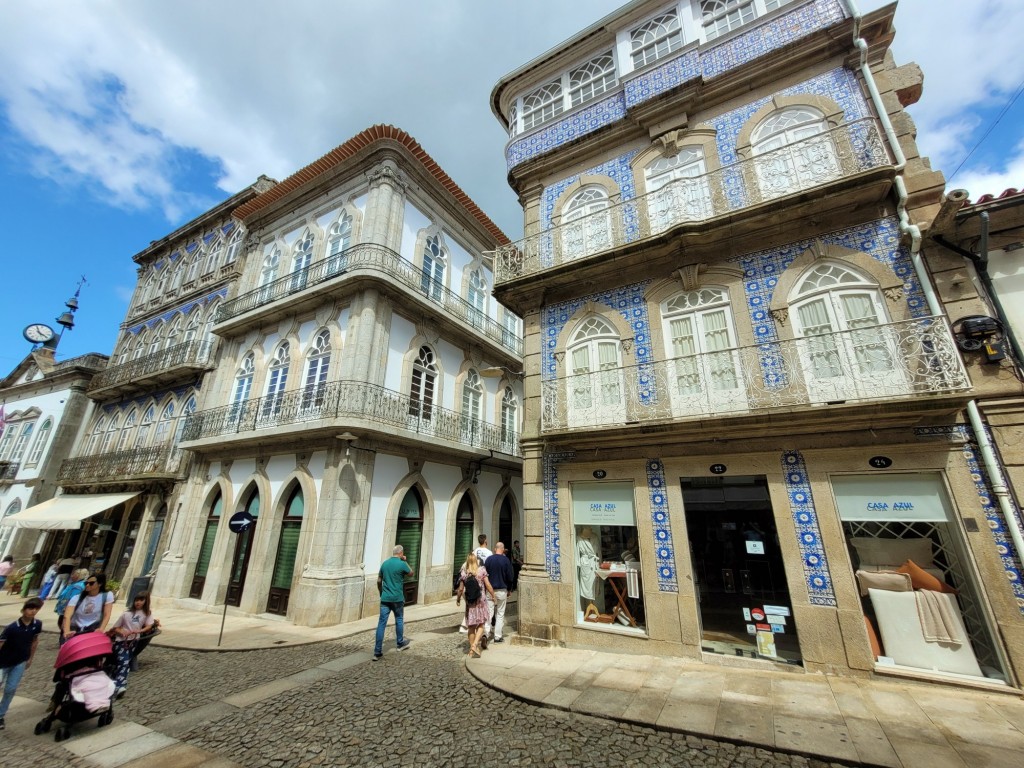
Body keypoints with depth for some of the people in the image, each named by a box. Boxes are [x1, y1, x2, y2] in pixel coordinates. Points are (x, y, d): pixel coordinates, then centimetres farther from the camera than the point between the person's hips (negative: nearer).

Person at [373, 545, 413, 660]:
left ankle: (377, 652, 2)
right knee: (399, 620, 17)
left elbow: (379, 581, 9)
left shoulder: (384, 563, 3)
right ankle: (400, 643, 33)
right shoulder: (402, 564, -13)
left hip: (385, 598, 3)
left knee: (381, 623, 4)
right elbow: (411, 573, 6)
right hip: (397, 598, -3)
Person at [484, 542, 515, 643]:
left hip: (490, 589, 2)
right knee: (500, 614, 7)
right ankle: (498, 636, 10)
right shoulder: (506, 560, -9)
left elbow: (484, 575, 1)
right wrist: (508, 589, 10)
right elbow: (509, 577, -4)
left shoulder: (488, 559, -4)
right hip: (502, 590, -2)